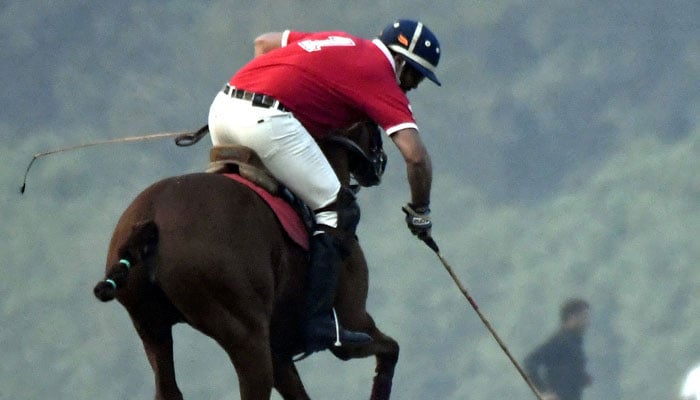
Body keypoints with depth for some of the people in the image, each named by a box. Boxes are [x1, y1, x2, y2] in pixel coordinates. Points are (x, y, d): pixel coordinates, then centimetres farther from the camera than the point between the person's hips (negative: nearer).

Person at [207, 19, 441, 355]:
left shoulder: (340, 41, 26)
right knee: (337, 211, 0)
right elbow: (416, 156, -4)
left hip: (223, 104, 8)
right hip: (266, 119, -8)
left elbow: (264, 42, 37)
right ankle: (318, 325, -8)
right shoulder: (380, 75, 4)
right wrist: (420, 211, 10)